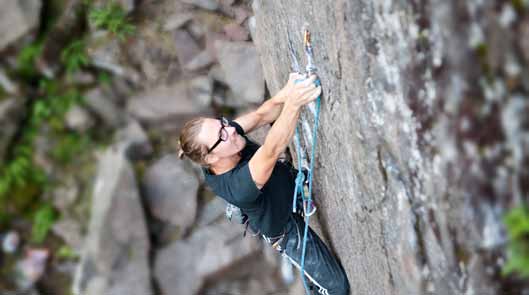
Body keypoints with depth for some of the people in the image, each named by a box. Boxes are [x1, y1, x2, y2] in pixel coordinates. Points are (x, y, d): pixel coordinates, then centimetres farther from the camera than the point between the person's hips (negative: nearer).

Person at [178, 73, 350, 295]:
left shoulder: (225, 132, -25)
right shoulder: (236, 187, -46)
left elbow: (261, 115, -27)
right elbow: (271, 152, -58)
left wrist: (286, 94, -48)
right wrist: (293, 103, -70)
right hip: (285, 230, -7)